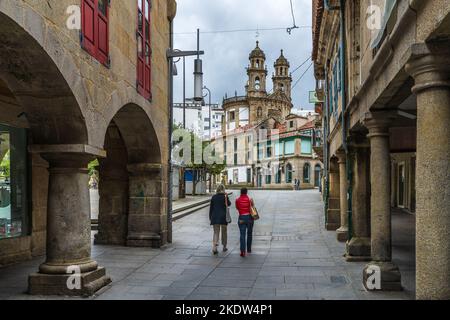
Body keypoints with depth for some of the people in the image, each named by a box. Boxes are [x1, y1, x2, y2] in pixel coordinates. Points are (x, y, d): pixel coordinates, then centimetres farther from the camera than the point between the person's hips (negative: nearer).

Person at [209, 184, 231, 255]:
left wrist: (210, 217, 12)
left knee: (216, 233, 4)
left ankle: (214, 248, -13)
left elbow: (211, 208, 5)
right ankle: (224, 247, 25)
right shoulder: (225, 196, -6)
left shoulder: (214, 197, 1)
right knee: (224, 232, 15)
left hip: (215, 217, 2)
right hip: (223, 217, -2)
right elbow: (229, 204, 12)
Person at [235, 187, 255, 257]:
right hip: (249, 217, 1)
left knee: (242, 234, -4)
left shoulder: (237, 200, -2)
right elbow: (252, 208, -3)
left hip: (241, 218, 0)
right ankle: (249, 249, 29)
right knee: (249, 234, 18)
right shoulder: (250, 199, -4)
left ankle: (243, 251, -18)